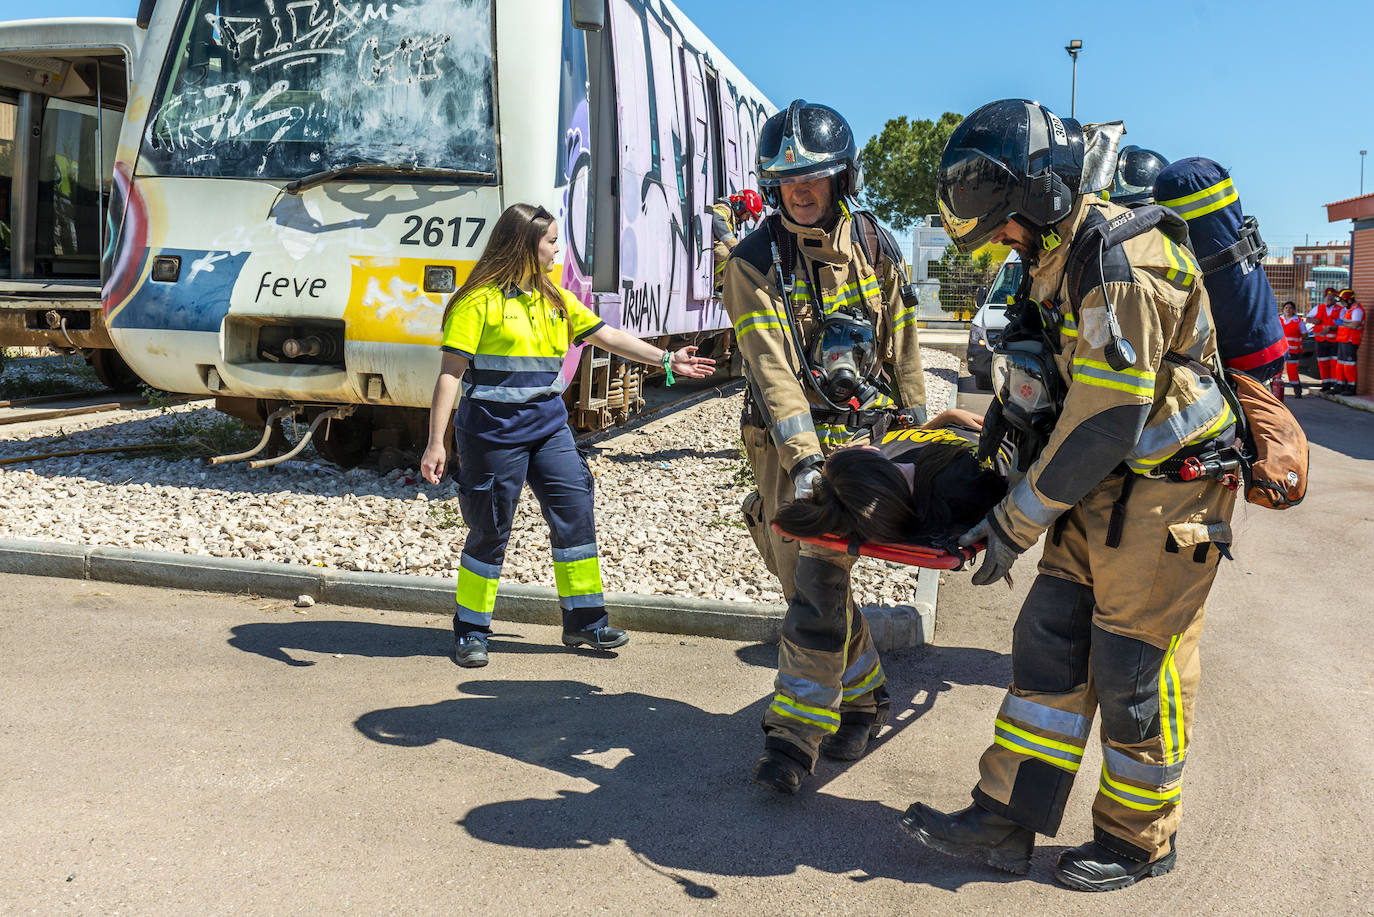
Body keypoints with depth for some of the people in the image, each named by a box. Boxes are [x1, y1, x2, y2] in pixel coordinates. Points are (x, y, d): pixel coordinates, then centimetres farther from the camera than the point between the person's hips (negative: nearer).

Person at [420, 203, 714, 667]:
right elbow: (450, 373, -11)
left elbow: (607, 336, 16)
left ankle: (584, 620, 16)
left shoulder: (554, 298, 13)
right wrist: (436, 443, -16)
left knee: (576, 513, 3)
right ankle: (471, 632, 18)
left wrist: (666, 359, 11)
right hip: (494, 430, -6)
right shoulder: (479, 299, -9)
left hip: (548, 425, 7)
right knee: (490, 530, 1)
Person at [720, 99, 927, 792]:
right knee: (804, 576, 6)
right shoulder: (754, 261, -6)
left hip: (864, 433, 0)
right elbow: (772, 366, -17)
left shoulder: (874, 247, 3)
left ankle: (794, 734, -3)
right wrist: (804, 458, -27)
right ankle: (864, 694, 28)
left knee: (818, 582, -10)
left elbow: (901, 345, 12)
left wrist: (915, 424, 13)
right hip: (788, 441, 1)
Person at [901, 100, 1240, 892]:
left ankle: (1140, 840, 23)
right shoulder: (1059, 259, 8)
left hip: (1165, 493, -9)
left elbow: (1106, 420, -24)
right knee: (1049, 649, 8)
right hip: (1104, 489, 9)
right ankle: (1005, 823, 17)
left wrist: (1016, 524, -17)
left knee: (1135, 673, 2)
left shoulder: (1123, 265, -23)